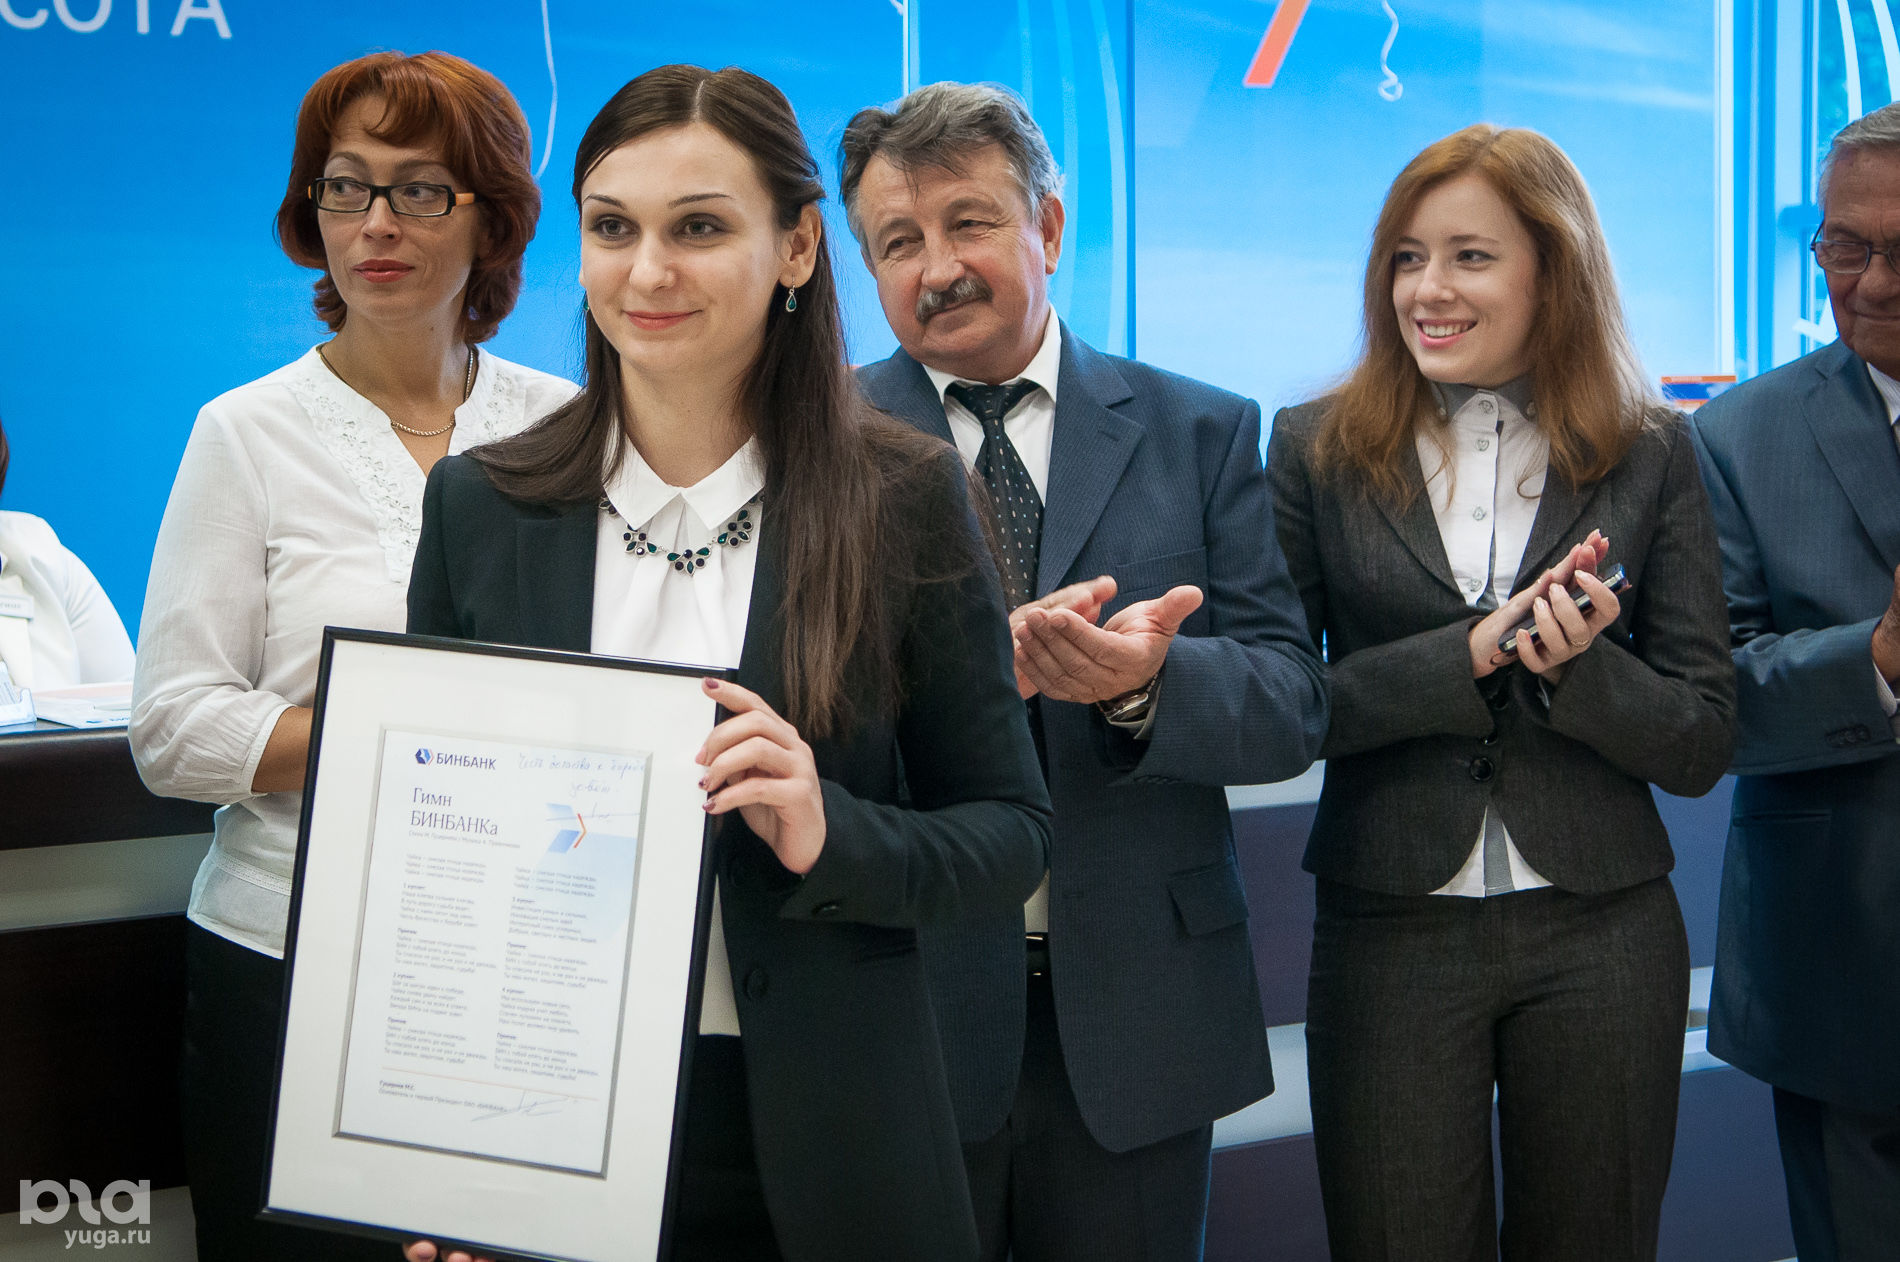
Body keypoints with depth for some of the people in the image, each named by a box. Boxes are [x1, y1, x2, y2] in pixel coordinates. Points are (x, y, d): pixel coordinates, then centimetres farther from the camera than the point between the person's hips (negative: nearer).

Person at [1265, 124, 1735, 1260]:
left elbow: (1703, 746, 0)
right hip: (1388, 937, -1)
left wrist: (1577, 663, -19)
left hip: (1601, 939, 1)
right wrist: (1473, 653, -18)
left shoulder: (1650, 456, 2)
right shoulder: (1320, 450, 0)